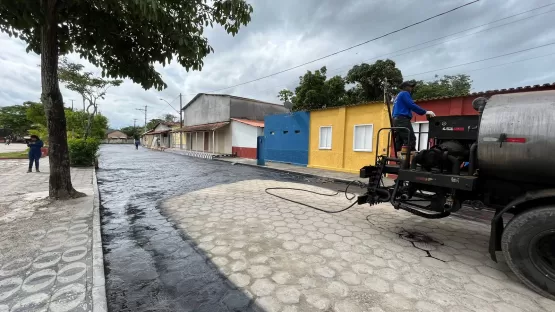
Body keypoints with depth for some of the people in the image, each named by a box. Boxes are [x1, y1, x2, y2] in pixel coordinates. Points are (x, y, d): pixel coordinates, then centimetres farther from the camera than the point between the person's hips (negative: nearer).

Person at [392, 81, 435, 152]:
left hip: (397, 120, 10)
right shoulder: (405, 93, 2)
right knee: (411, 140, -16)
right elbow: (412, 105, -10)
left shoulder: (398, 96, 29)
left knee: (399, 141, 3)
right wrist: (425, 112, -8)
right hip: (402, 119, -10)